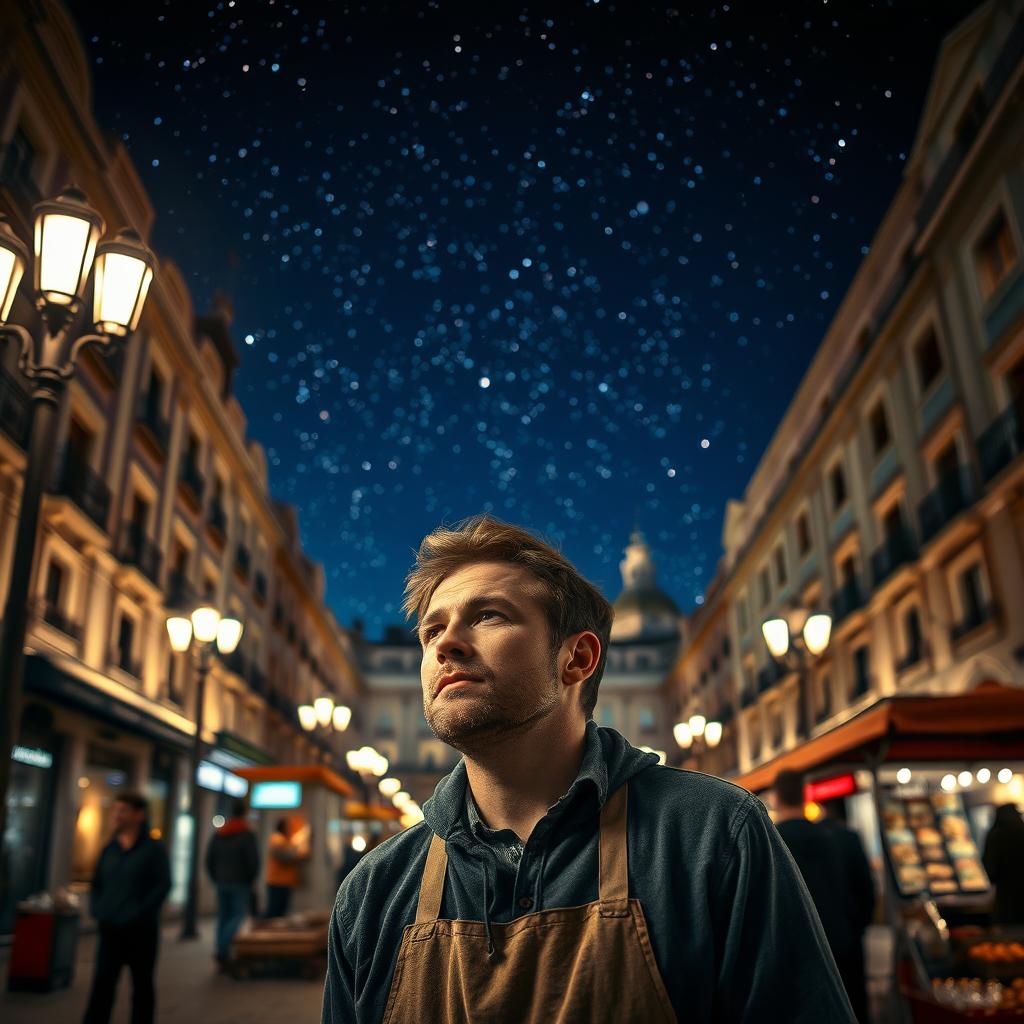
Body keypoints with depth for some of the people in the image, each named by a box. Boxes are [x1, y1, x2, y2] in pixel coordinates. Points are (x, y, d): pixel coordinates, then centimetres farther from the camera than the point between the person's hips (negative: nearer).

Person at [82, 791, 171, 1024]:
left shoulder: (153, 849, -6)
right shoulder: (110, 849, 8)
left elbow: (163, 885, -11)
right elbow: (96, 883, 16)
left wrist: (139, 913, -17)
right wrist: (96, 909, 0)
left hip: (140, 930, -4)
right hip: (110, 928, 4)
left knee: (141, 985, 9)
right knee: (102, 983, -3)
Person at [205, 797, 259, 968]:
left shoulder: (218, 834, 6)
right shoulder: (247, 835, -11)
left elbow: (209, 859, 7)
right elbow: (254, 862, -14)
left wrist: (216, 880, 16)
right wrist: (251, 880, 2)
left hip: (222, 883, 5)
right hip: (240, 884, -5)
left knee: (223, 918, 11)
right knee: (238, 917, 0)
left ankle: (224, 956, 12)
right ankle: (223, 950, -16)